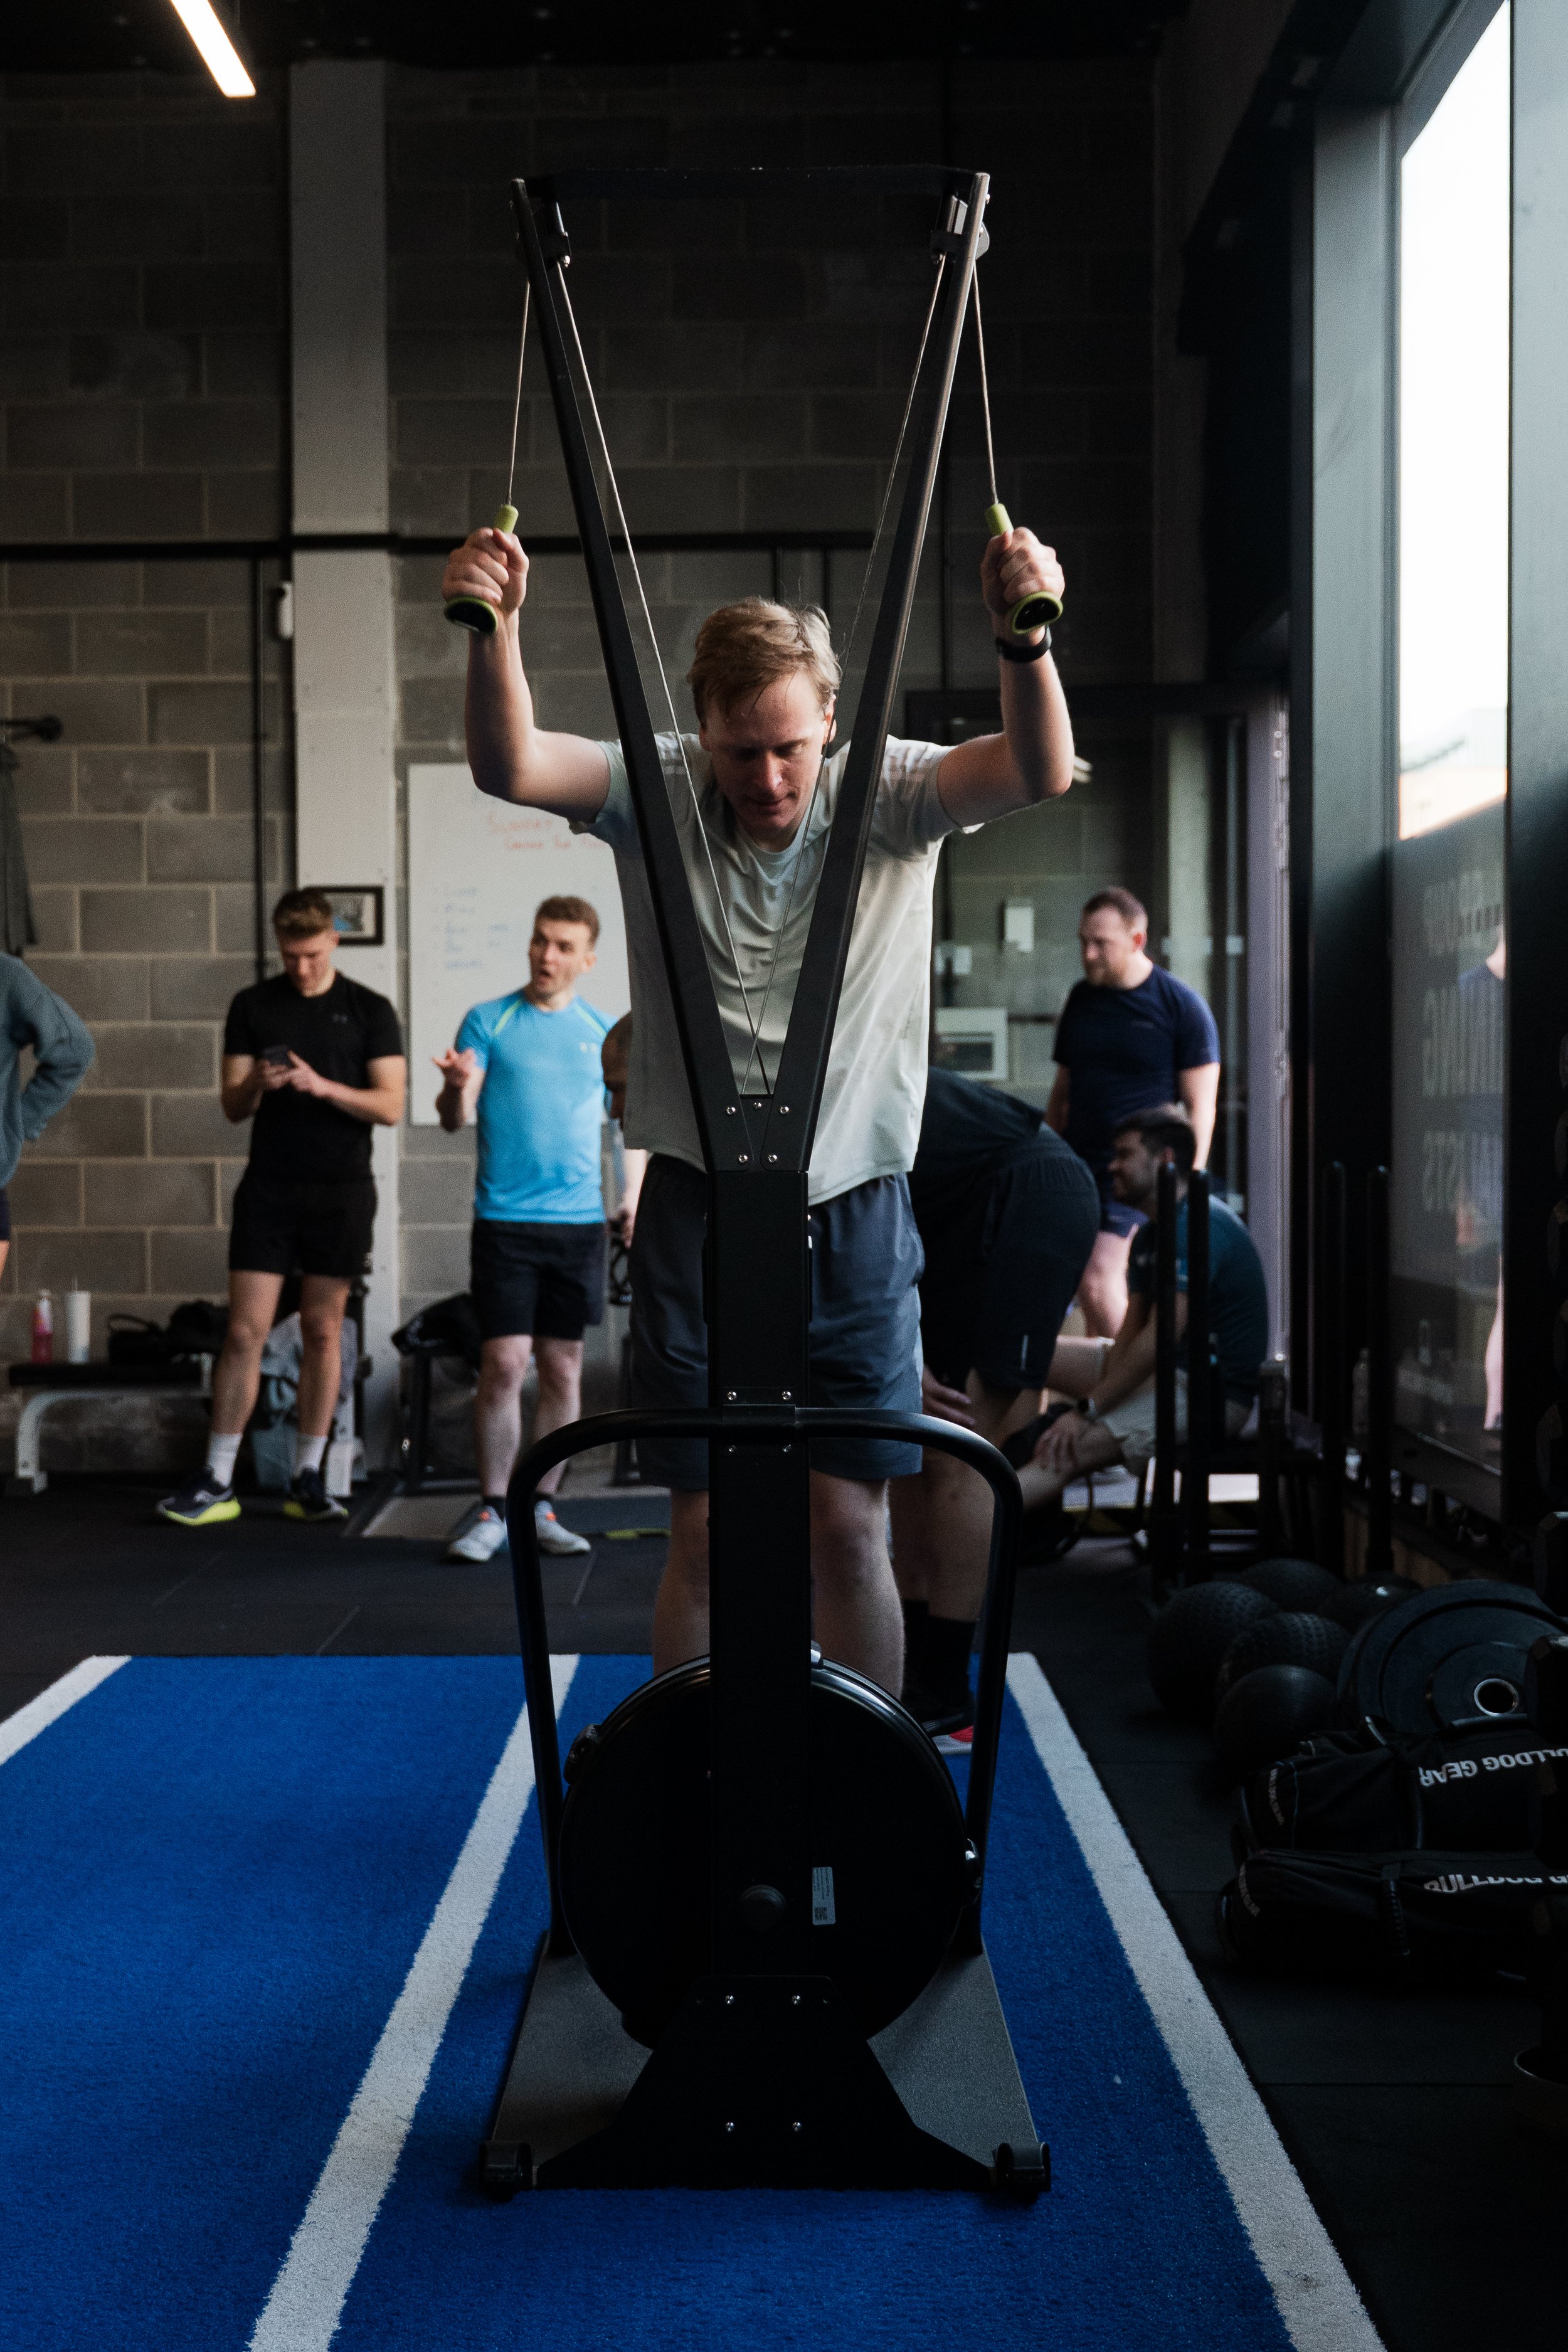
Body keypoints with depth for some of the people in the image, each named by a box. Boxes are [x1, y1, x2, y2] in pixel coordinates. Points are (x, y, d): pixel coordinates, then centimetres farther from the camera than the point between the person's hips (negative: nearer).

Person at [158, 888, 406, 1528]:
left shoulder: (369, 1011, 3)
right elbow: (232, 1106, 6)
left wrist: (322, 1086, -18)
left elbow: (390, 1105, -4)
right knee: (245, 1332, -2)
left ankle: (307, 1478, 13)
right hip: (267, 1188, 1)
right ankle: (217, 1482, 3)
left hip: (340, 1191, 0)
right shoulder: (252, 1007, 7)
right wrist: (256, 1084, -16)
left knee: (323, 1332, 5)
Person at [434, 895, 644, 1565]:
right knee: (504, 1364, -7)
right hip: (504, 1220, -2)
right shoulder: (488, 1021, 2)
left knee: (563, 1368, 5)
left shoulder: (605, 1031, 9)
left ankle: (541, 1509, 15)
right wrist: (457, 1087, -27)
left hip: (579, 1221, 3)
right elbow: (455, 1119, -5)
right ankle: (490, 1512, 4)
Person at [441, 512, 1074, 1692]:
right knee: (704, 1530, 6)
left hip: (855, 1212, 0)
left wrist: (1027, 637, -41)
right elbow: (510, 767, -19)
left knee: (852, 1526, 5)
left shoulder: (888, 797, -5)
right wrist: (495, 630, -37)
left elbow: (1040, 772, -22)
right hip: (698, 1207, 0)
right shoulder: (659, 794, -3)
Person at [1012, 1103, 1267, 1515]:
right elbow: (1131, 1331, 9)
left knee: (1073, 1449, -29)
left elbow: (1162, 1335, -25)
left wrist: (1088, 1409, -23)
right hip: (1164, 1370, 10)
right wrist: (1101, 1393, -9)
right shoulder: (1147, 1236, 15)